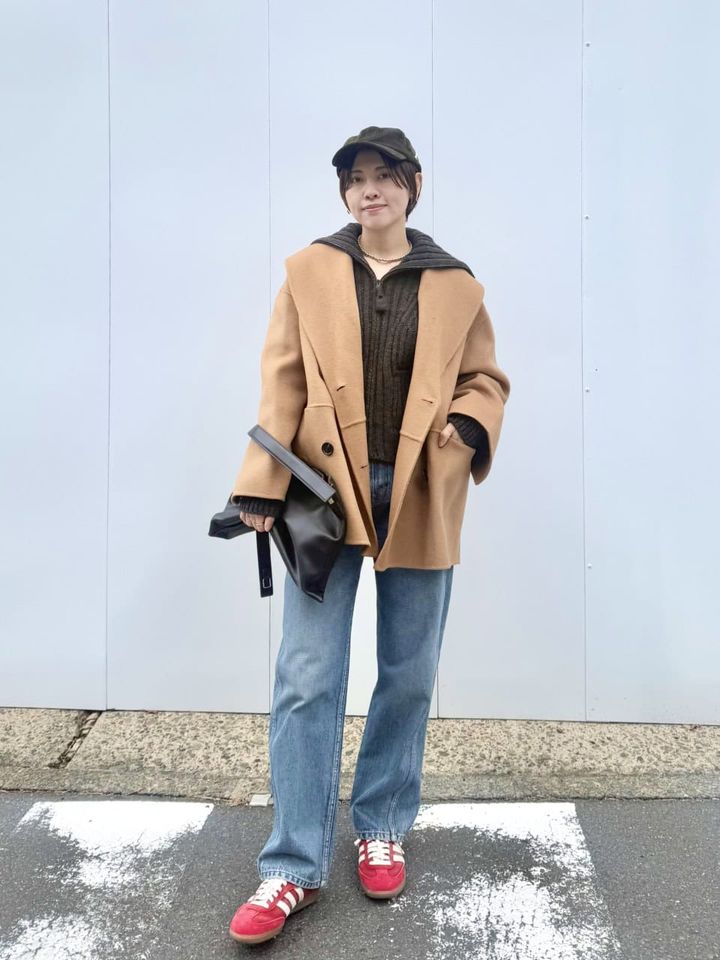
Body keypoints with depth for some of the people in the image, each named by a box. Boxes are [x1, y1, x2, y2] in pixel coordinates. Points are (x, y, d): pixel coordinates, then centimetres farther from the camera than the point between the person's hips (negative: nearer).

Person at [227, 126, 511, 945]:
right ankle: (295, 866, 11)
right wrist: (263, 484, -7)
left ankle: (382, 831, 30)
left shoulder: (457, 284, 6)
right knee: (306, 681, -2)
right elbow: (283, 381, 1)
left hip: (419, 499, 1)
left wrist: (468, 426, -10)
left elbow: (485, 379, 12)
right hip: (326, 491, -1)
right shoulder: (309, 270, 5)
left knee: (408, 678, 10)